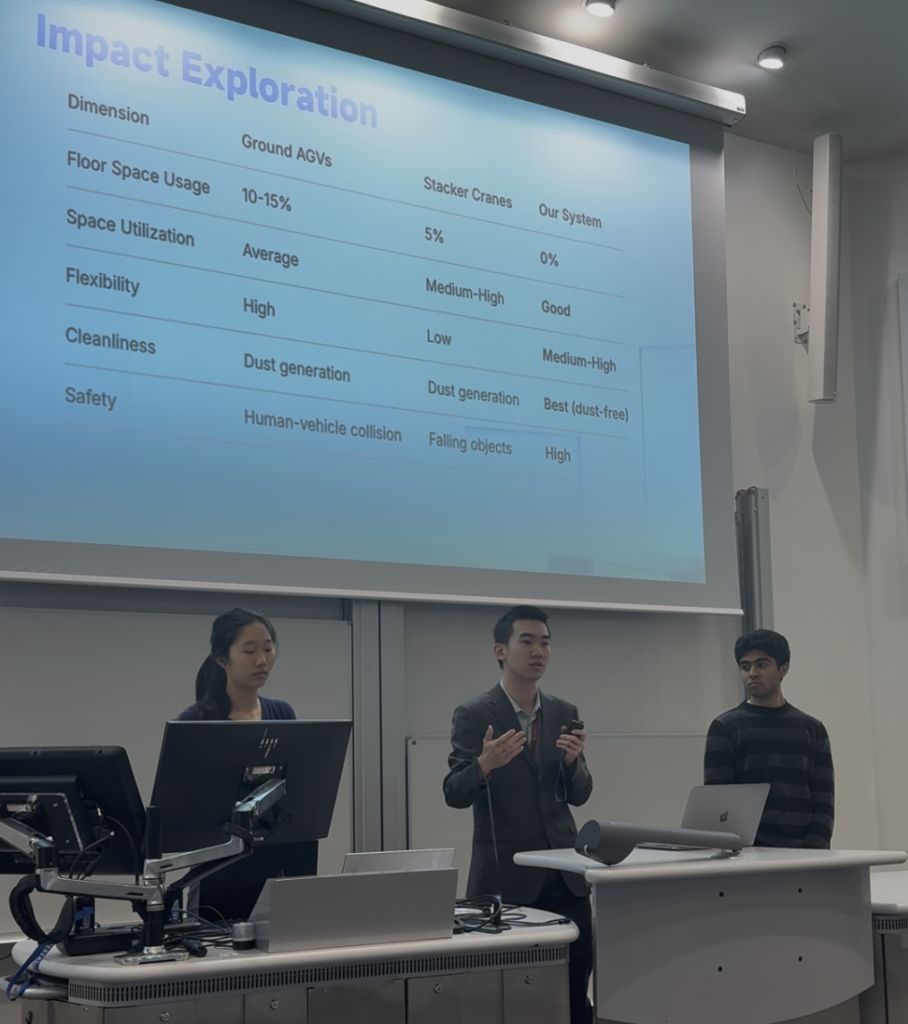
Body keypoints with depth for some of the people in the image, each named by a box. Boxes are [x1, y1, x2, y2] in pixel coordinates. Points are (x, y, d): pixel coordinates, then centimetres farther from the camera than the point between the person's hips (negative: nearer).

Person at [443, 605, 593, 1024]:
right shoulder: (473, 714, -6)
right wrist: (484, 765, -31)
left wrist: (572, 760, -14)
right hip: (506, 875, -4)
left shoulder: (564, 714, 9)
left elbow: (578, 795, 7)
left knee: (576, 985, 4)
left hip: (563, 872, 4)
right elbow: (454, 794, -11)